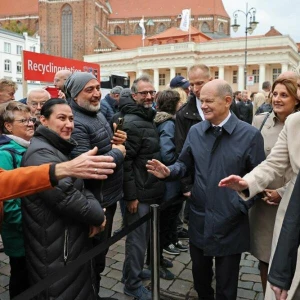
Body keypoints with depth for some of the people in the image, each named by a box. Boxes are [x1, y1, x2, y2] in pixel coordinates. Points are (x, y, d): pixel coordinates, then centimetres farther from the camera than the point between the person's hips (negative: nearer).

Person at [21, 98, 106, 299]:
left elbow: (81, 188, 10)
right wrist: (97, 216, -13)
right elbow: (65, 196, -28)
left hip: (72, 240, 10)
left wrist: (96, 209, -10)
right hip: (56, 247, -10)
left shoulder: (60, 149, 12)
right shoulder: (41, 152, -21)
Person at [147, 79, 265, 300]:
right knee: (199, 274, 23)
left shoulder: (250, 135, -10)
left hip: (230, 222, -3)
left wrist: (240, 205, -18)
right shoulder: (195, 131, 3)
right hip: (199, 219, 4)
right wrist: (169, 171, -13)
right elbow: (185, 164, 8)